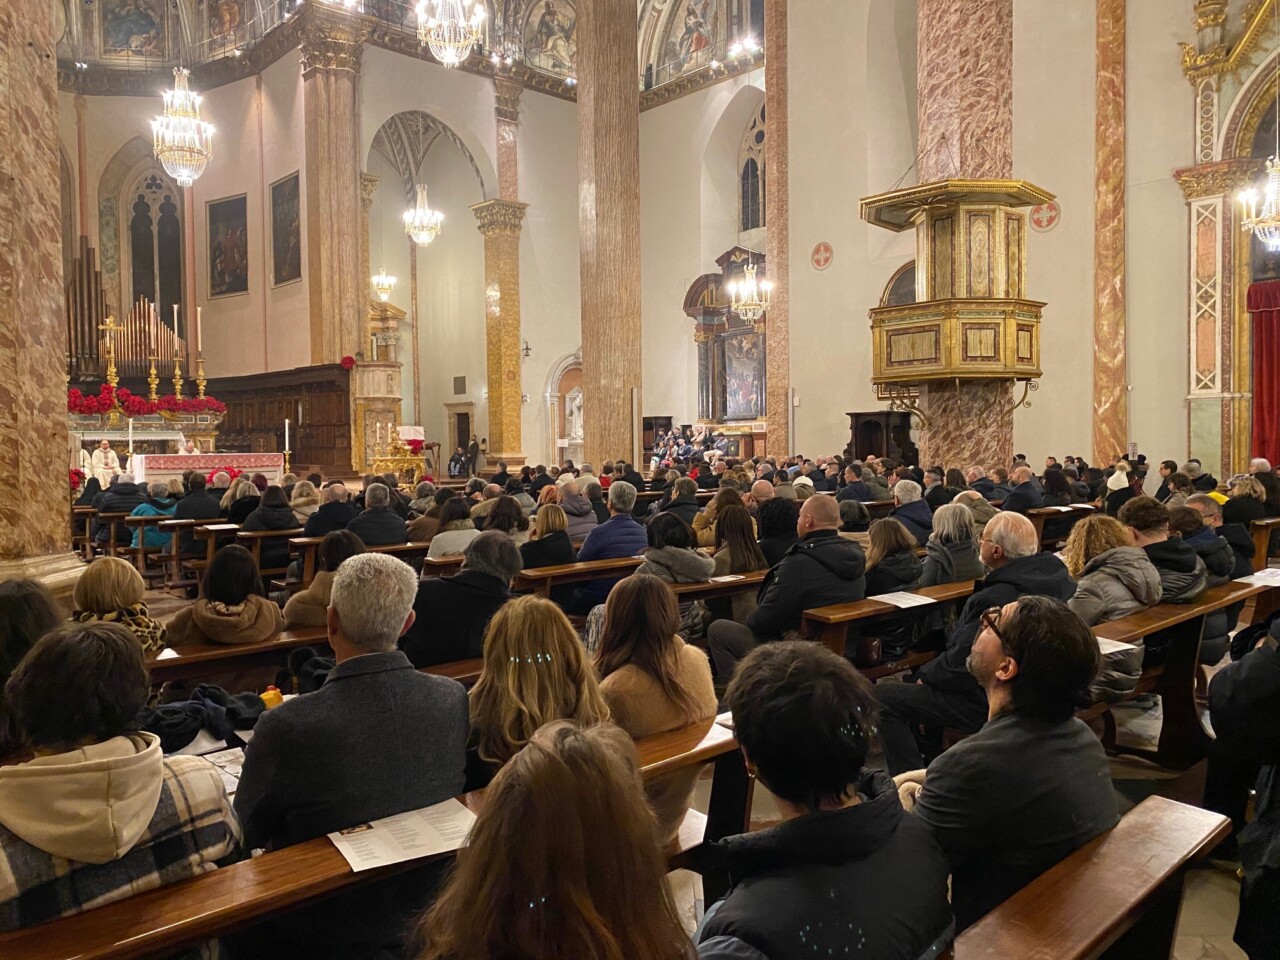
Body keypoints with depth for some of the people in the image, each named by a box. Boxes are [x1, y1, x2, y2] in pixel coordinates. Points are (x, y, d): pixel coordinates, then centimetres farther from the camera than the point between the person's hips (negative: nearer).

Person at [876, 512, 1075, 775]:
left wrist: (926, 674, -4)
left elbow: (959, 665, -23)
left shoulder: (994, 600, -31)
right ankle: (930, 755, 39)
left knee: (883, 698, -7)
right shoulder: (1060, 576, -3)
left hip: (988, 702, -10)